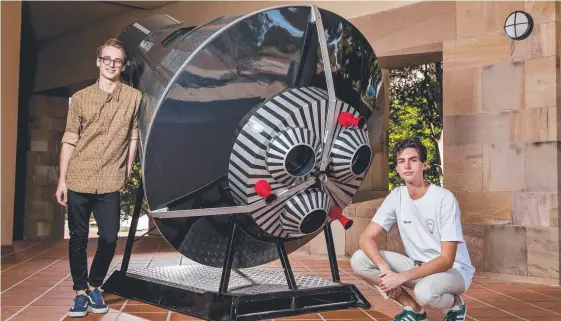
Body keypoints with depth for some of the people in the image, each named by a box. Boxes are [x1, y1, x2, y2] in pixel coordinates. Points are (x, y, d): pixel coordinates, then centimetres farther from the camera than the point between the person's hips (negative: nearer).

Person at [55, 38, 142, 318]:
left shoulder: (134, 97, 2)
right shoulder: (80, 98, 2)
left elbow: (133, 136, 8)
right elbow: (69, 140, 2)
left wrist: (127, 172, 7)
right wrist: (61, 180, 0)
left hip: (111, 182, 0)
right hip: (78, 180, 0)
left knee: (109, 238, 0)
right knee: (78, 238, 6)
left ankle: (94, 286, 22)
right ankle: (80, 292, 19)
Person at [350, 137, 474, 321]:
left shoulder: (444, 199, -21)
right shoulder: (396, 196, -5)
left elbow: (446, 260, -23)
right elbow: (366, 238, -10)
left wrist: (401, 278, -31)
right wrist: (385, 270, -29)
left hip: (454, 269, -5)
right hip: (419, 266, 5)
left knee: (425, 292, -40)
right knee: (359, 259, -14)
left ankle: (455, 305, -2)